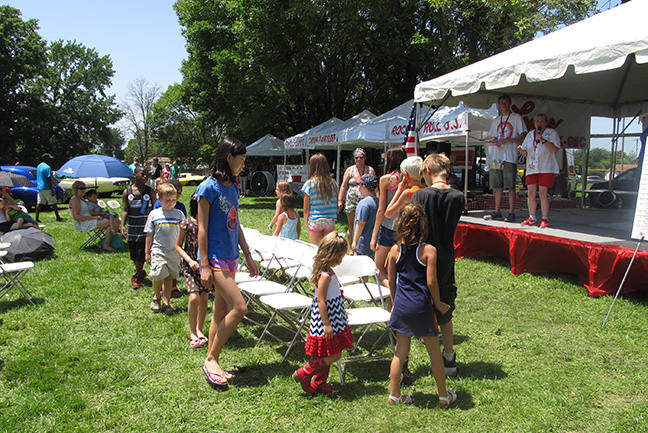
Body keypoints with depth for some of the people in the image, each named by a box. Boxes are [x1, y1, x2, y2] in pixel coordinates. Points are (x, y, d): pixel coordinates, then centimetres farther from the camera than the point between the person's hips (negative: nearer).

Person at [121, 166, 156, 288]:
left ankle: (137, 276, 16)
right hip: (132, 228, 3)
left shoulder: (150, 191, -1)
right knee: (133, 254, 12)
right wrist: (122, 225, -10)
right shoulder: (127, 192, 4)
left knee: (141, 253, -4)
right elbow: (125, 210, 3)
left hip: (145, 228, -2)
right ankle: (140, 272, 35)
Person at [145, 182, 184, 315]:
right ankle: (156, 297, 13)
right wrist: (147, 253, 7)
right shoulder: (154, 214, 2)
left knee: (169, 277, 7)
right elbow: (149, 235, 7)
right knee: (159, 275, -13)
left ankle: (166, 303, 16)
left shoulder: (179, 214, 4)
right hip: (158, 251, -2)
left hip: (174, 252, 2)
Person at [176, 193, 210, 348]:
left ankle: (199, 330, 25)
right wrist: (189, 260, -14)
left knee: (204, 298, 6)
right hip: (191, 266, -3)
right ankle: (192, 333, 3)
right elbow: (178, 246, -1)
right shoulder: (187, 223, -8)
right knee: (194, 297, -15)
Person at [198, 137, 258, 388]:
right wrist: (204, 265, -15)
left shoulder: (232, 188, 12)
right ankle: (211, 359, 2)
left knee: (221, 312, 11)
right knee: (239, 307, -12)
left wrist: (248, 257, 18)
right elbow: (202, 229, -13)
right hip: (215, 258, -8)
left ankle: (211, 362, 21)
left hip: (230, 258, 8)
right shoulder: (209, 187, -11)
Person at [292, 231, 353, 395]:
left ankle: (320, 383, 29)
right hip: (326, 318, -10)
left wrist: (341, 312, 30)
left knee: (327, 354, 17)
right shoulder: (325, 276, -24)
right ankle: (304, 374, 6)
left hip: (332, 317, 10)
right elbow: (321, 301, -24)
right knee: (334, 354, -2)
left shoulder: (328, 271, 7)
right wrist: (327, 324, -23)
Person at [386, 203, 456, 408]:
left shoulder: (395, 250, -1)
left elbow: (392, 282, 7)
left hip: (401, 306, 3)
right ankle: (444, 396, 26)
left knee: (401, 351, 15)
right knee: (434, 352, 13)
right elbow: (431, 282, -13)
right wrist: (438, 304, 3)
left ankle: (394, 395, 24)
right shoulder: (428, 250, -12)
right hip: (422, 306, -3)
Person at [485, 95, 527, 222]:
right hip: (496, 157, 5)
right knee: (497, 186, 6)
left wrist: (506, 140, -15)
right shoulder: (496, 120, 22)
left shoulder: (517, 118, 4)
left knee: (510, 186, -8)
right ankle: (497, 212, 12)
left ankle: (511, 213, -6)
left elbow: (523, 136, -2)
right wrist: (494, 142, -1)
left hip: (510, 157, -5)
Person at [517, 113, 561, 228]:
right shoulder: (530, 135, 17)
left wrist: (542, 140, -18)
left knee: (543, 193, -10)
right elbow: (526, 153, 18)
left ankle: (545, 219, -4)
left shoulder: (551, 133, 3)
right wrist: (521, 150, -5)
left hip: (546, 168, -5)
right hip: (532, 168, 5)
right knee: (531, 193, 2)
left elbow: (555, 148, -9)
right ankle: (532, 218, 11)